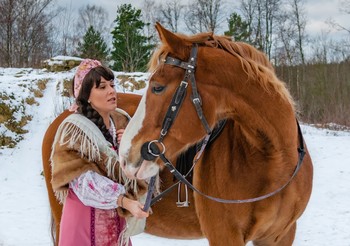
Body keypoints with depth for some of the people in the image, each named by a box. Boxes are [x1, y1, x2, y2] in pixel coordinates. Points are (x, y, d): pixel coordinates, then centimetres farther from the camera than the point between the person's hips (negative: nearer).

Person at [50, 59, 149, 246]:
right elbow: (84, 181, -19)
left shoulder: (121, 122, 5)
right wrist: (125, 201, -28)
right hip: (87, 216, -5)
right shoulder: (74, 129, -12)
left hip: (118, 216, 5)